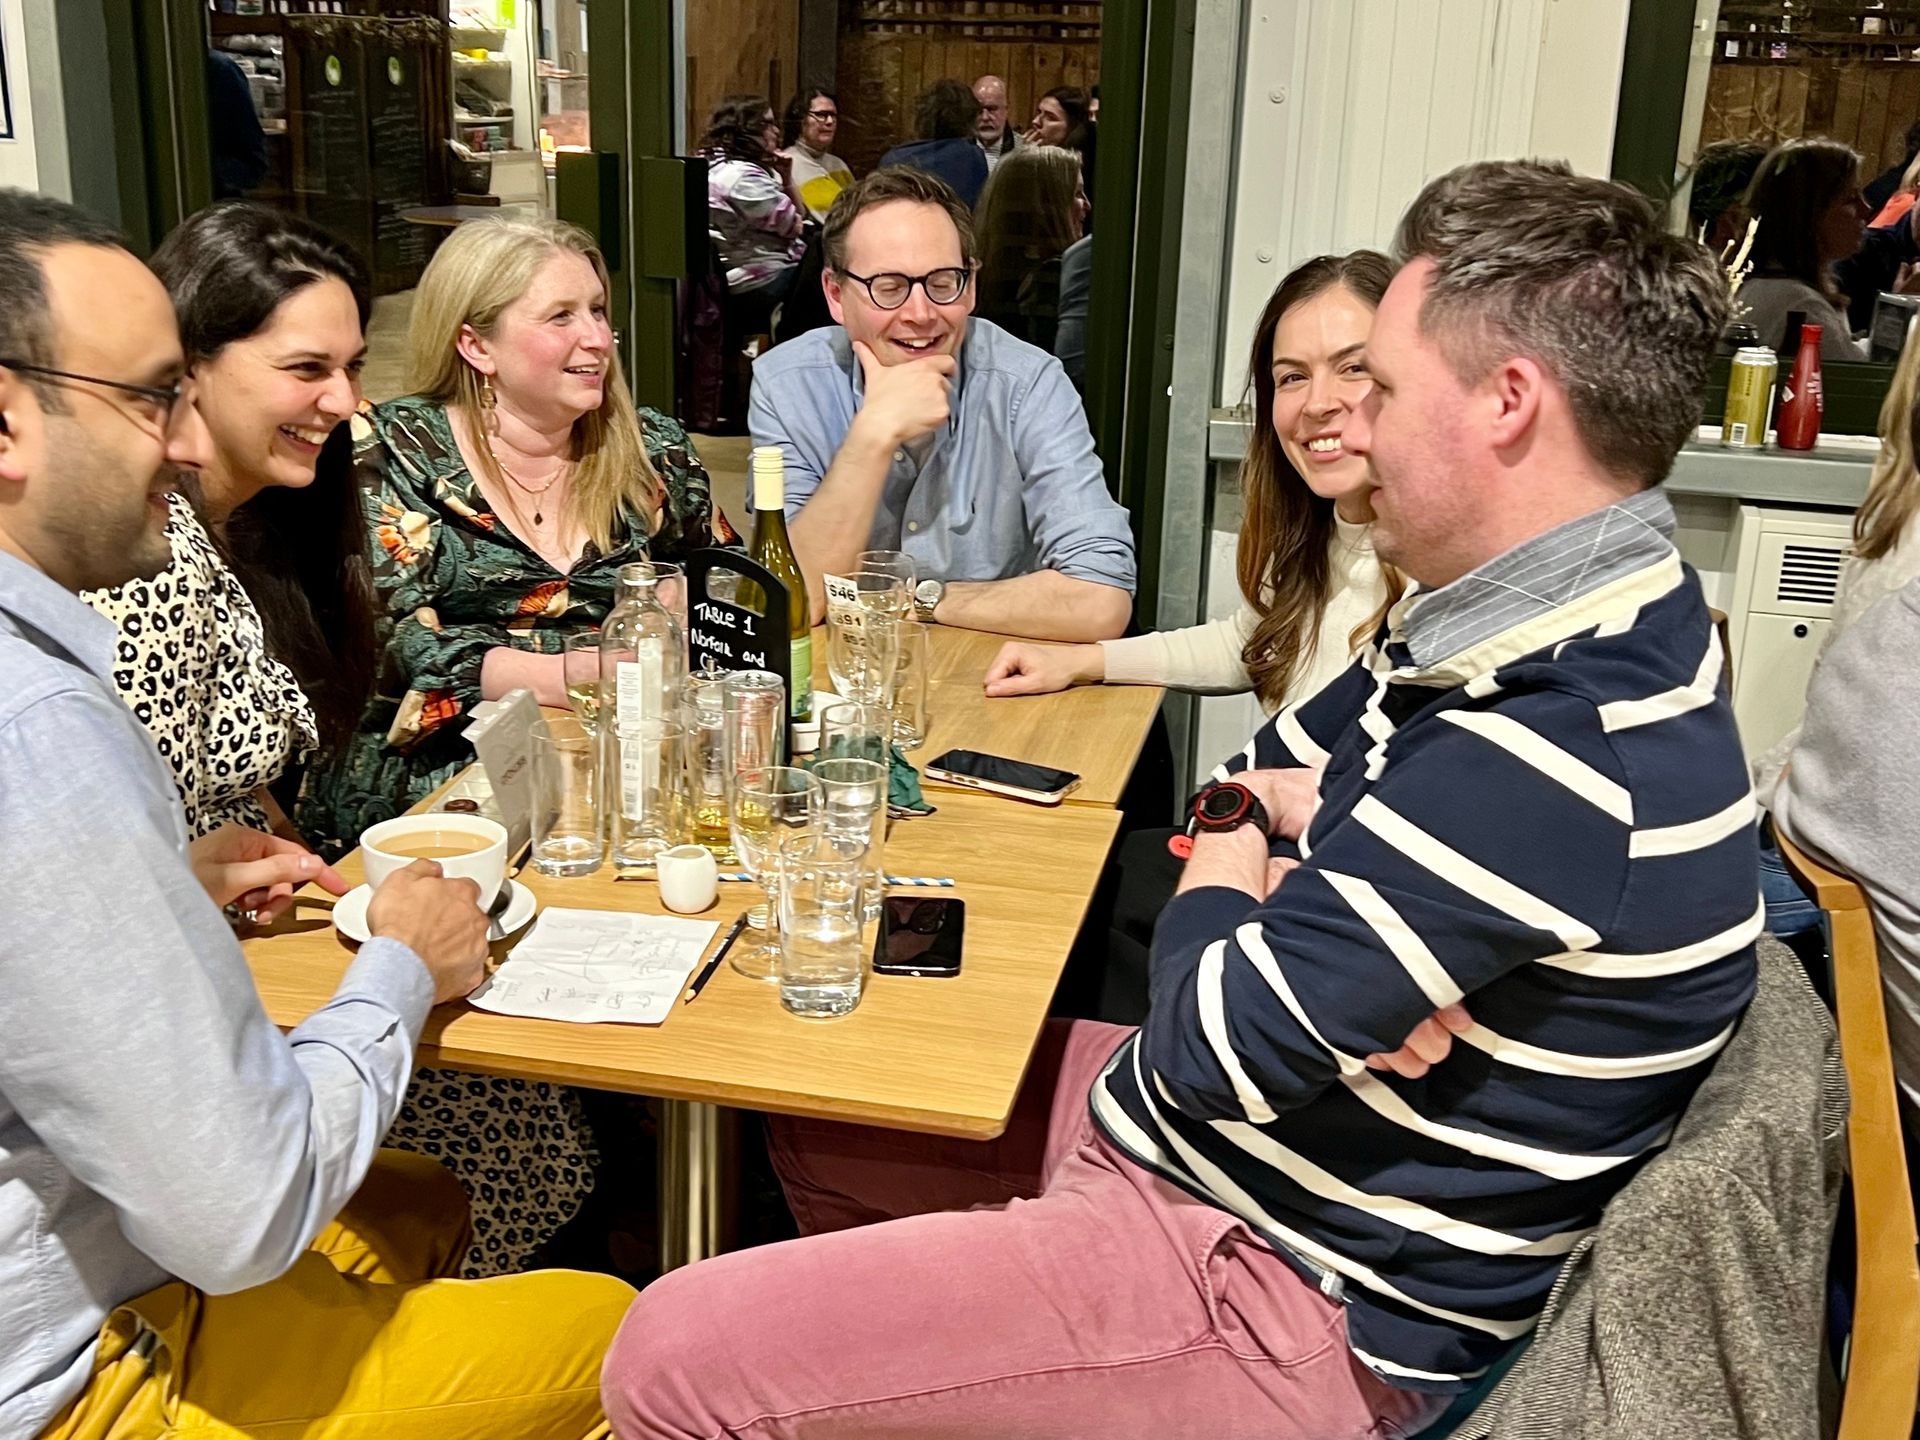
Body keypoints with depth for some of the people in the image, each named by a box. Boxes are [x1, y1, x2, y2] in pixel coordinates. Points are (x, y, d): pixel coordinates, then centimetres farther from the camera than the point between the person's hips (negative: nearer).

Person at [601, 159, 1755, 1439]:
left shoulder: (1555, 746, -31)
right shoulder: (1539, 608, 2)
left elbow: (1208, 1056, -25)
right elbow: (1264, 773, 14)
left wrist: (1236, 855, -5)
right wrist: (1307, 848, -9)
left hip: (1296, 1299, -10)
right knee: (818, 1108, 22)